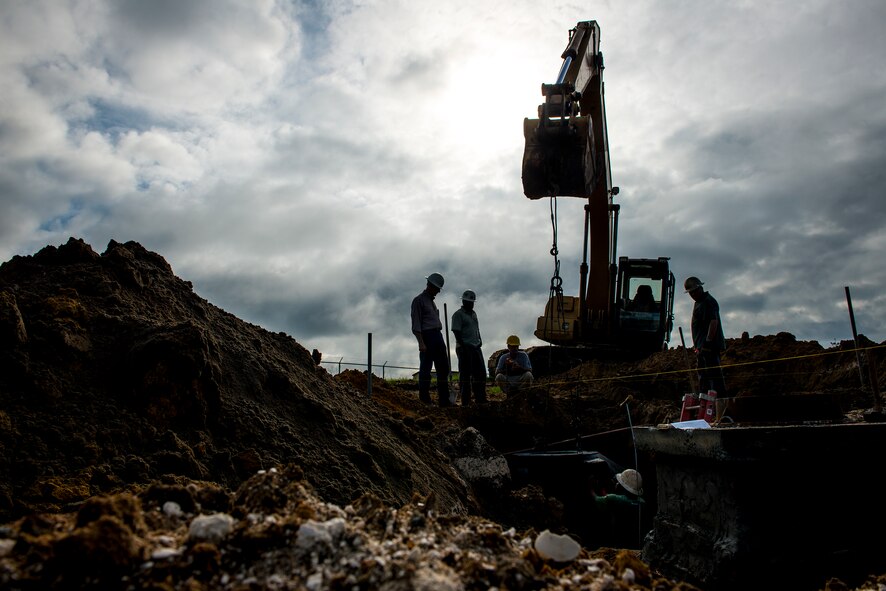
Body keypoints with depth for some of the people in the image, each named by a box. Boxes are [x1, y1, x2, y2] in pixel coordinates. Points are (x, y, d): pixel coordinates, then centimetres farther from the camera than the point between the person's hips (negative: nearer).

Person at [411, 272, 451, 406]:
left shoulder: (432, 301, 22)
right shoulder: (418, 300, -4)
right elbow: (416, 325, -11)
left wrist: (440, 340, 19)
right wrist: (421, 343, -18)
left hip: (438, 336, 9)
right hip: (427, 336, -9)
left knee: (443, 369, 7)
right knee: (425, 369, -5)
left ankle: (444, 400, 11)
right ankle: (424, 400, 0)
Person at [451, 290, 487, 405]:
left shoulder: (473, 313, 19)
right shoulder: (458, 314, -6)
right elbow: (456, 332, -13)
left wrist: (480, 340, 8)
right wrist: (463, 346, -19)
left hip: (476, 347, 8)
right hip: (465, 348, -8)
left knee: (480, 373, 8)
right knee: (465, 374, -6)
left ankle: (481, 399, 16)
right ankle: (465, 401, -3)